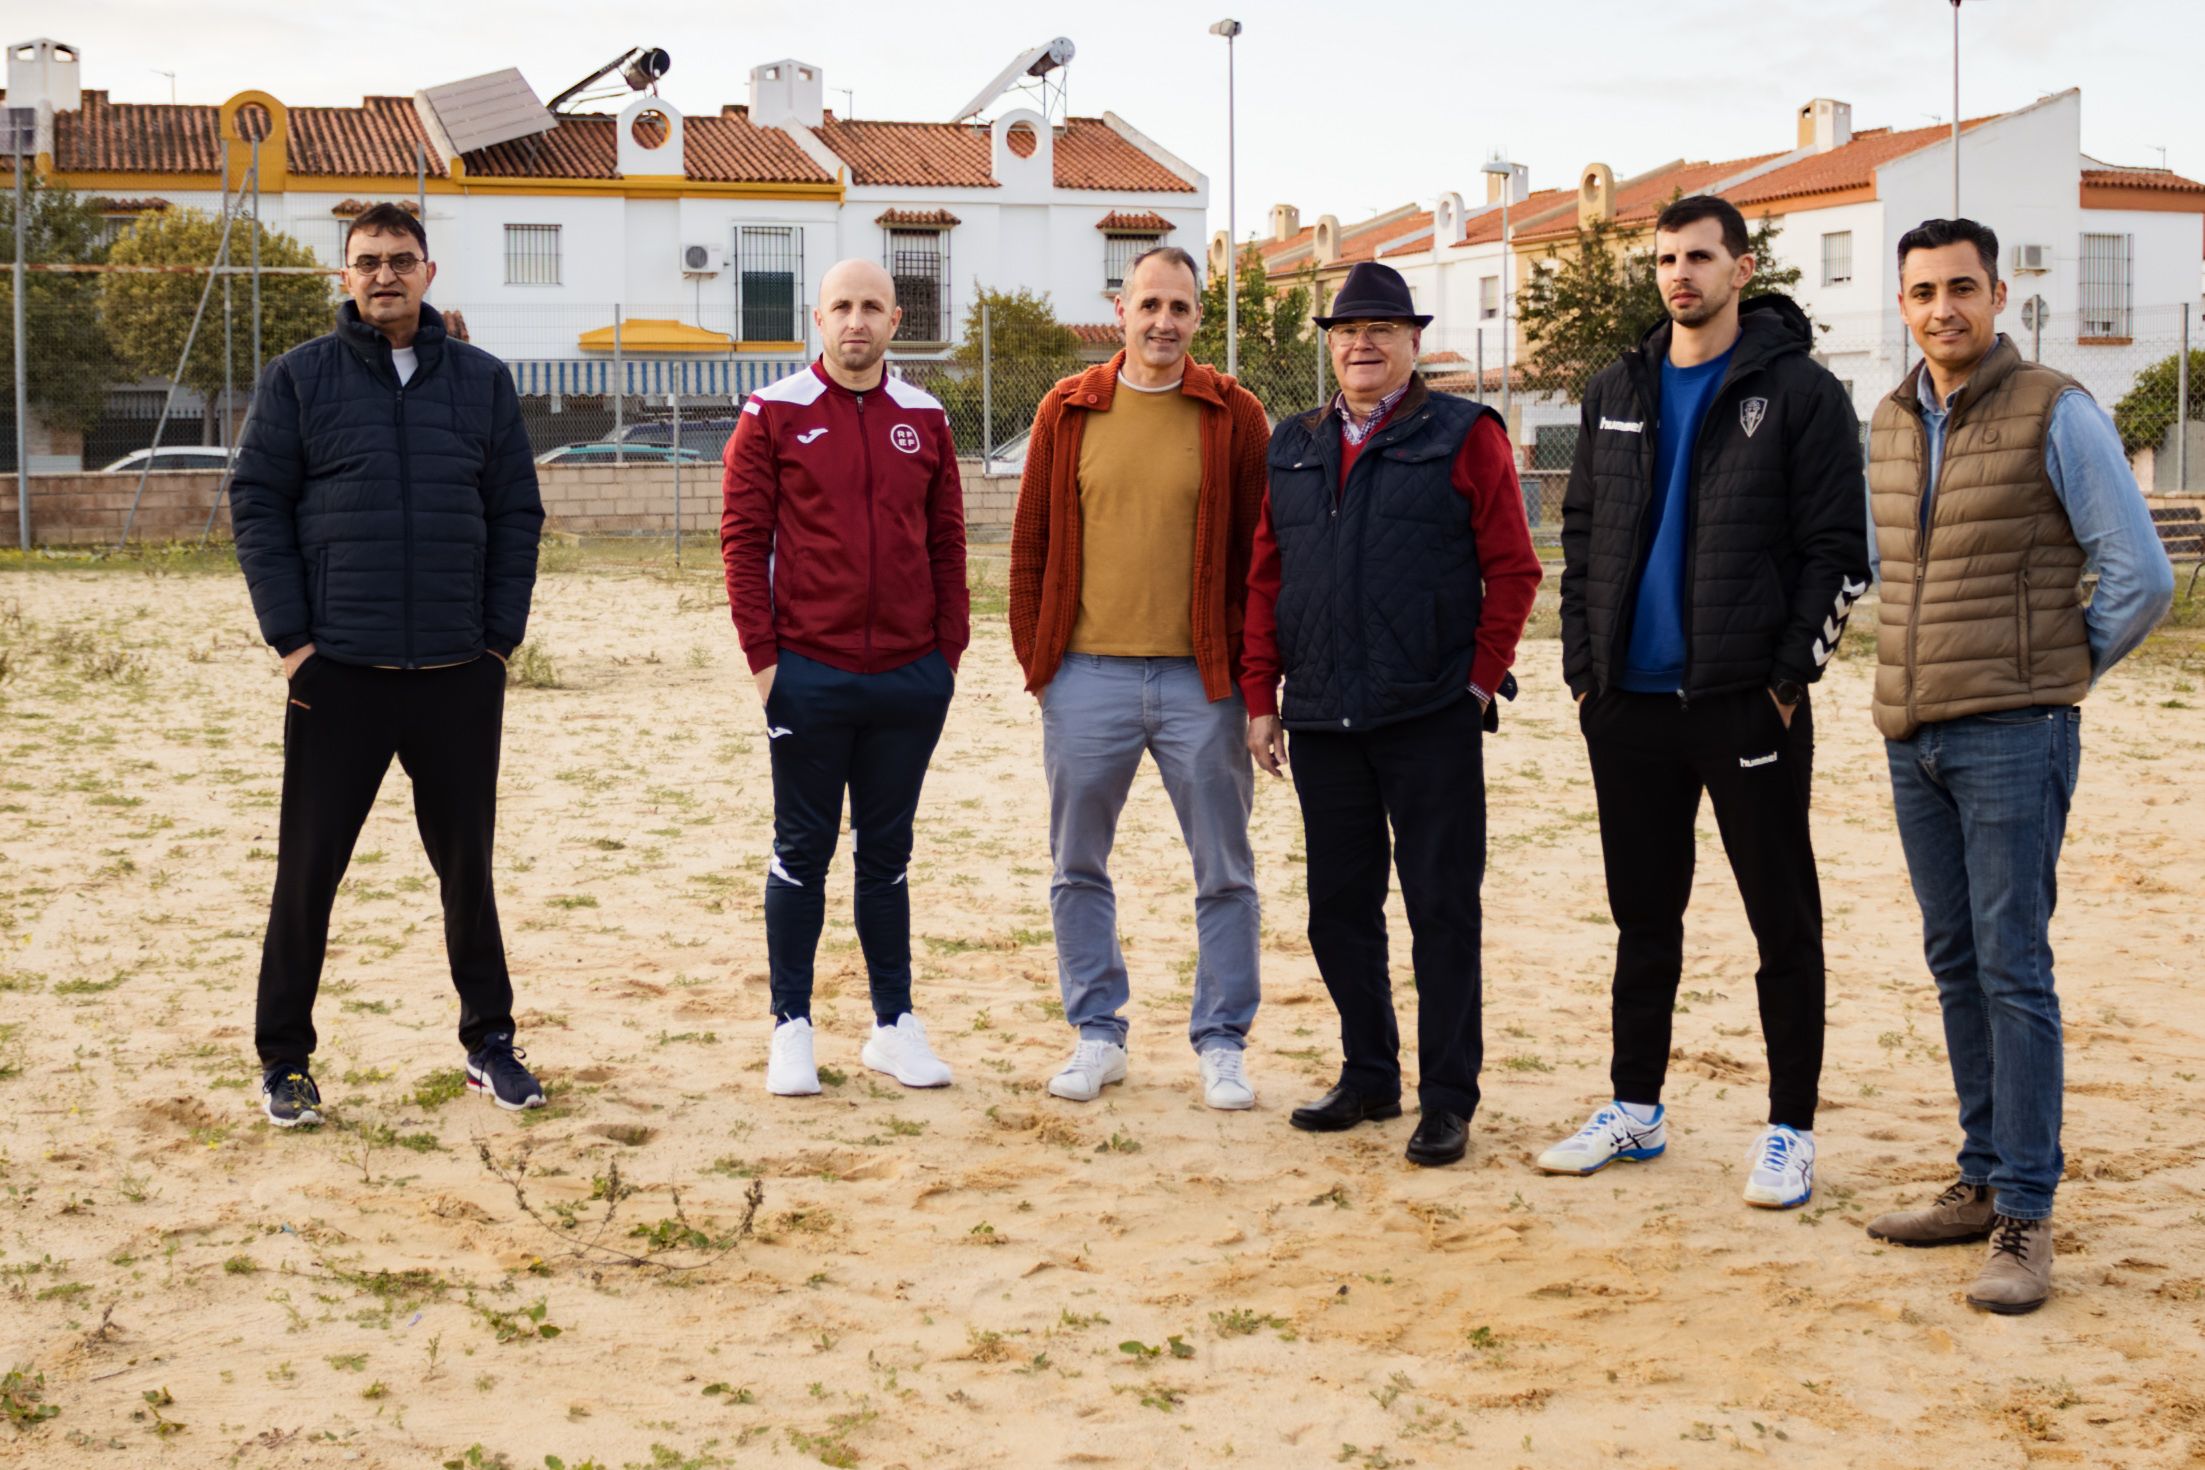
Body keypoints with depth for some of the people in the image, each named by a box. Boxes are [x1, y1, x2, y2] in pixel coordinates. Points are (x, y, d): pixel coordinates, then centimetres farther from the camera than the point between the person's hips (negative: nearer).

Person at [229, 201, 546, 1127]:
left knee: (467, 865, 11)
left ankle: (489, 1042, 24)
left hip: (461, 675, 2)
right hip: (335, 671, -2)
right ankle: (285, 1059, 16)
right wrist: (290, 635, -8)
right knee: (308, 871, 4)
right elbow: (257, 504, 0)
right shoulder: (299, 379, 2)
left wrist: (503, 632, 0)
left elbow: (518, 511, 8)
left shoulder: (482, 380, 8)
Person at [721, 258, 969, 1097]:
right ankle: (792, 1029, 13)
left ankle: (894, 1026, 19)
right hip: (810, 674, -3)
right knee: (803, 850, 5)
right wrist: (762, 654, -8)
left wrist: (949, 649, 4)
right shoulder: (774, 415, -1)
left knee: (887, 852, 11)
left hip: (910, 679, 3)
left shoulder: (924, 420, 8)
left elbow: (947, 544, 11)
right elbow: (743, 538, -3)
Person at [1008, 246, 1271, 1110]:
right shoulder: (1068, 412, 5)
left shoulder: (1234, 417, 2)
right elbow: (1031, 546, 8)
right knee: (1077, 868, 9)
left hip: (1201, 682, -1)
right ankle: (1097, 1035, 22)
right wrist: (1035, 659, 3)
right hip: (1088, 678, 1)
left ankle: (1221, 1045, 17)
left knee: (1224, 873, 5)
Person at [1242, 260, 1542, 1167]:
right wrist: (1261, 695, 7)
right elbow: (1266, 576, 13)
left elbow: (1512, 570, -3)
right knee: (1339, 905, 11)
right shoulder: (1295, 448, 13)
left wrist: (1480, 680, -7)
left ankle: (1448, 1100, 7)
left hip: (1430, 719, -5)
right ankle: (1369, 1076, 25)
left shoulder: (1463, 437, -1)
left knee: (1441, 908, 0)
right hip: (1321, 720, 5)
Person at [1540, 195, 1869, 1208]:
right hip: (1631, 703, 5)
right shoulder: (1617, 394, 11)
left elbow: (1839, 547, -6)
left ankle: (1790, 1131, 10)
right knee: (1643, 916, 14)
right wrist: (1585, 665, 7)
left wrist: (1792, 671, -12)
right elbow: (1581, 535, 15)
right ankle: (1635, 1108, 25)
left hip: (1747, 701, -5)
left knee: (1783, 921, 2)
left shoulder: (1796, 392, -4)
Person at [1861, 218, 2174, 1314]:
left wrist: (2058, 672, 3)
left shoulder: (2057, 415, -8)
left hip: (2012, 733, -6)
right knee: (1956, 965, 11)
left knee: (2012, 967, -7)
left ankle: (2025, 1217, -2)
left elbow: (2140, 577, -7)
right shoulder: (1887, 425, 11)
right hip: (1911, 733, 6)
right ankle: (1984, 1181, 21)